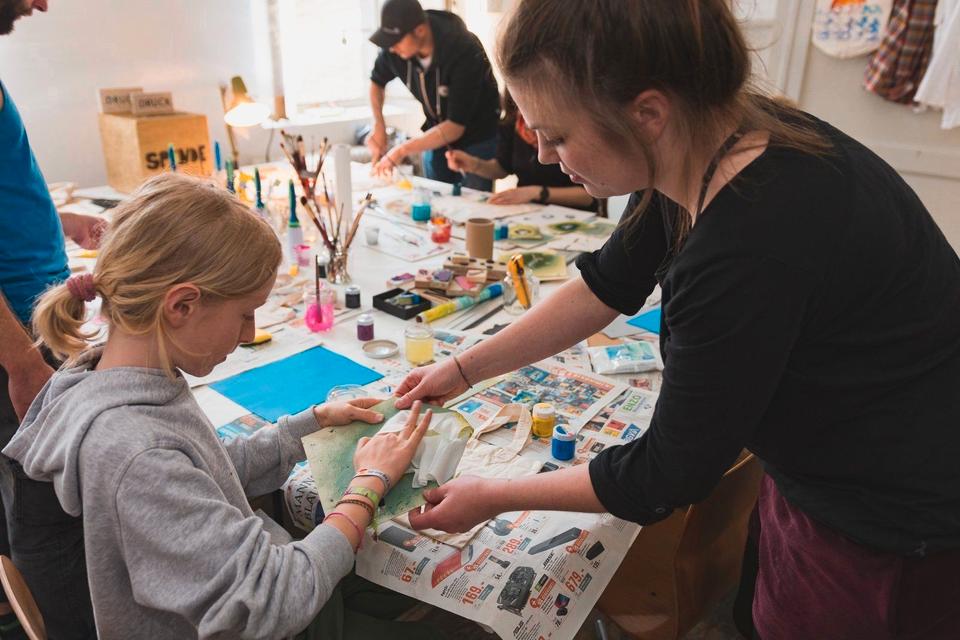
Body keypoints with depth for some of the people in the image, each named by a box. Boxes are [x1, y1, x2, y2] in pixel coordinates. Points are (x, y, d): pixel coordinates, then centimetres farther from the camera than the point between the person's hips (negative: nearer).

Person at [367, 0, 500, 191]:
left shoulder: (465, 51, -29)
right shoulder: (394, 49, -14)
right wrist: (378, 125, -10)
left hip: (477, 138, -5)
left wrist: (402, 150, -33)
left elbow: (456, 127, -30)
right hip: (436, 136, 5)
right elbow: (377, 82, 8)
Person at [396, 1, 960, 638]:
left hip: (897, 540, -7)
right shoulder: (708, 138, -12)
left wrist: (490, 498, -11)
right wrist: (464, 369, 2)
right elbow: (608, 285, 2)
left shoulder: (753, 241, -37)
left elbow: (665, 474, -24)